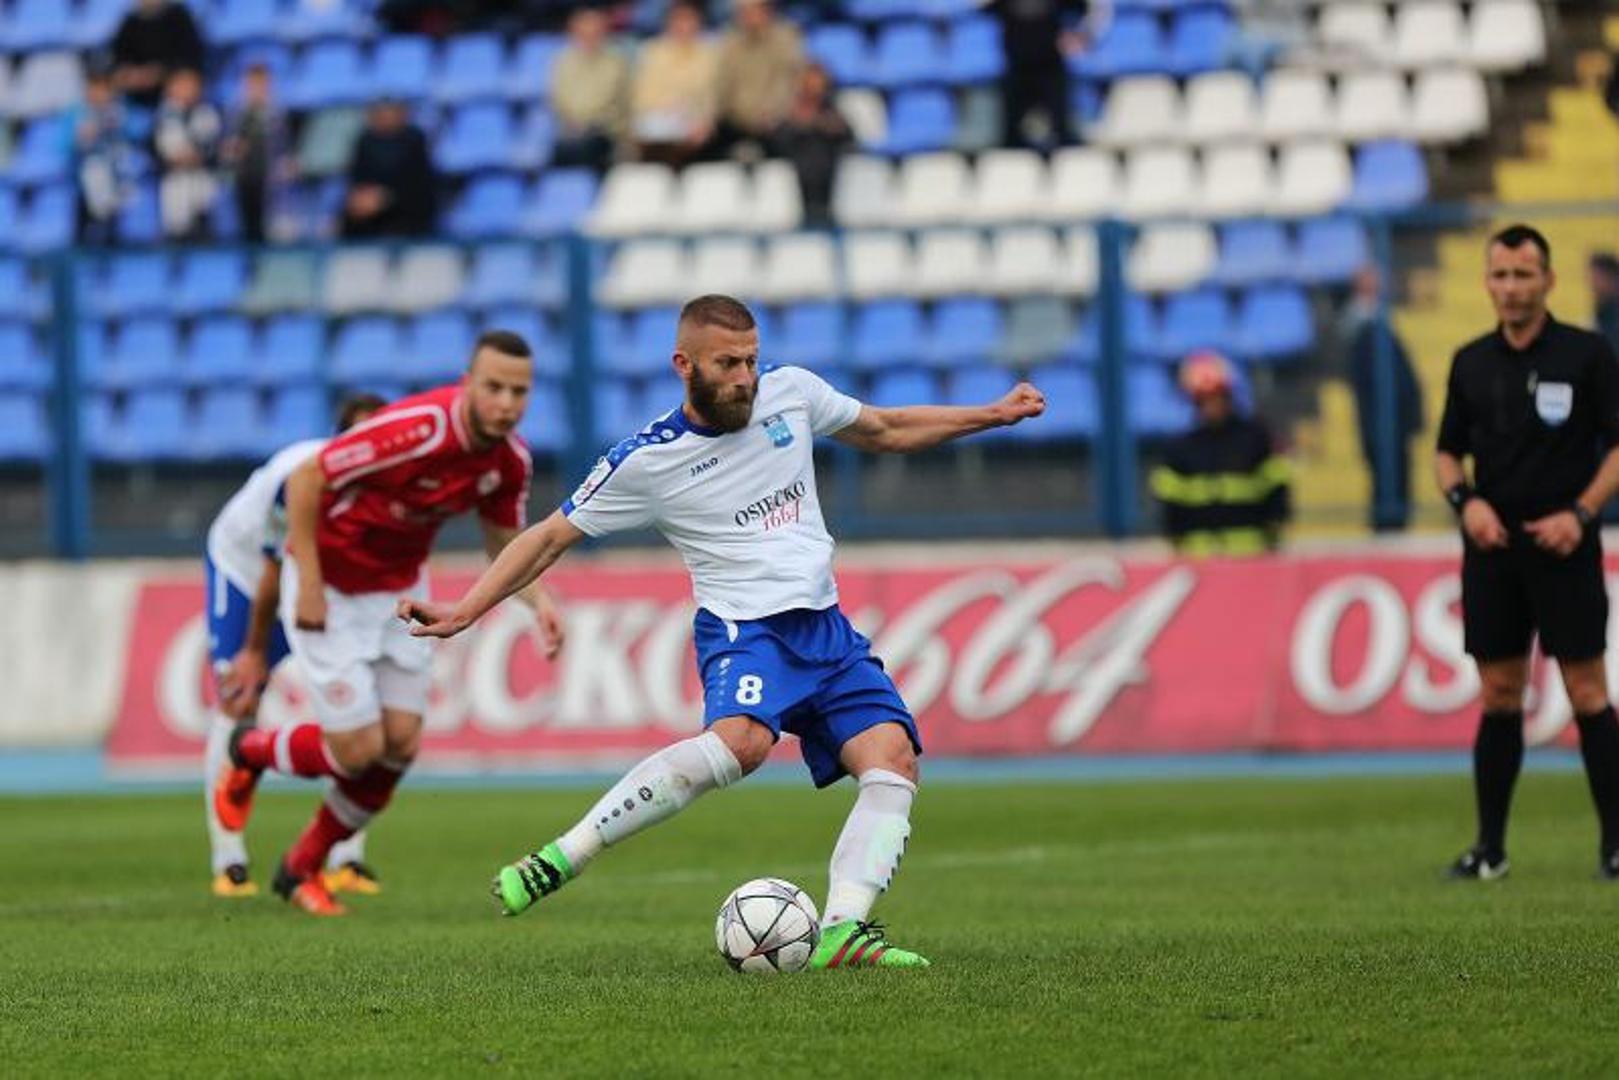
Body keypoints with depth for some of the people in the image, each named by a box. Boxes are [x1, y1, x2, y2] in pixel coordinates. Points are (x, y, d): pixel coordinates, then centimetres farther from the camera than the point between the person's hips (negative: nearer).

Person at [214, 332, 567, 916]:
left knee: (400, 745, 2)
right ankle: (250, 751, 25)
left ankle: (302, 867, 24)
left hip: (400, 590, 7)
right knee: (358, 748, -8)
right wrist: (308, 586, -25)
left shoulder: (509, 459, -10)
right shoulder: (414, 430, -33)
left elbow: (505, 544, 6)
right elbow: (304, 480, -26)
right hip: (329, 588, -7)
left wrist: (540, 602, -14)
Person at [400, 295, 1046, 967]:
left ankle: (842, 933, -26)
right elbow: (552, 537, 2)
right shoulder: (647, 461, -5)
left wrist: (993, 415, 23)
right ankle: (562, 857, -31)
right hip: (744, 627, -6)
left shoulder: (791, 392, 7)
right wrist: (463, 613, -5)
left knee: (894, 760, -18)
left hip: (825, 627, 6)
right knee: (741, 741, -36)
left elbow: (885, 432, 25)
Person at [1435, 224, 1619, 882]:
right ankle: (1489, 847, 10)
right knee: (1498, 698, 6)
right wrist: (1465, 500, -5)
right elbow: (1447, 453, 15)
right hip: (1492, 550, 4)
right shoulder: (1472, 363, 9)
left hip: (1564, 550, -4)